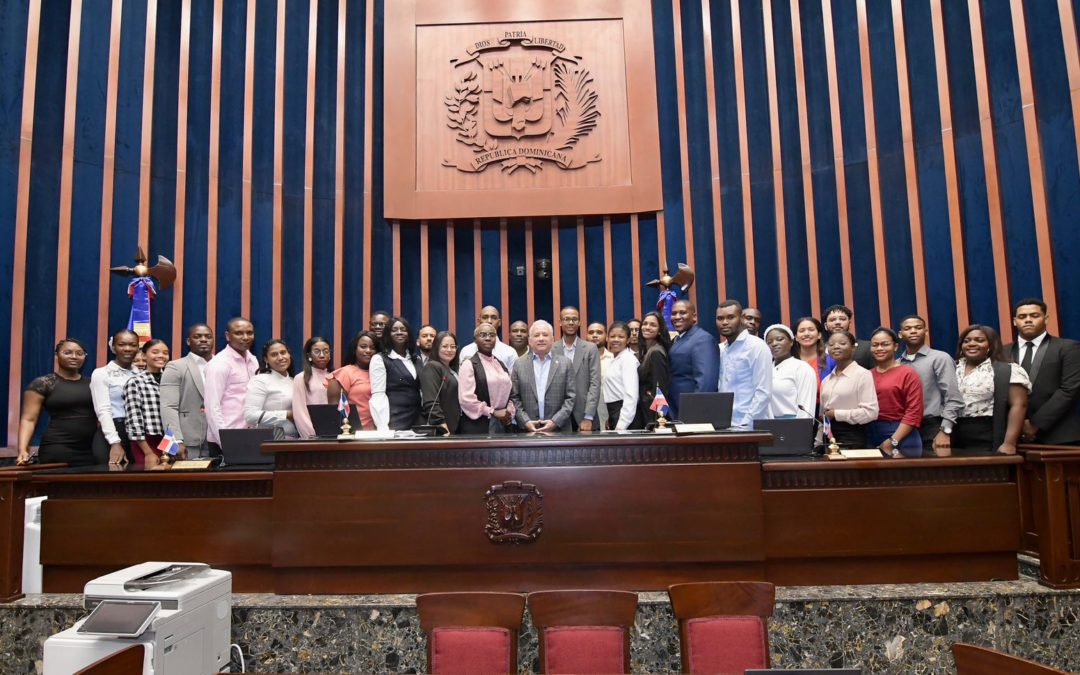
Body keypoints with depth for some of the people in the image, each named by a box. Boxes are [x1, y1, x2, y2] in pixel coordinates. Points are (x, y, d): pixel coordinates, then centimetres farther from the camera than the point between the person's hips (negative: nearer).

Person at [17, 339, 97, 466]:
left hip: (91, 451, 4)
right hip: (57, 450, -4)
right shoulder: (42, 383, -1)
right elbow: (28, 419, -5)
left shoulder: (91, 383, 13)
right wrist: (23, 450, -19)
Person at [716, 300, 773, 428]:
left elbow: (763, 392, -12)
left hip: (749, 427, -5)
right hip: (724, 425, 6)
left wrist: (746, 424, -17)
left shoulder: (757, 346, -6)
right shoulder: (720, 349, 12)